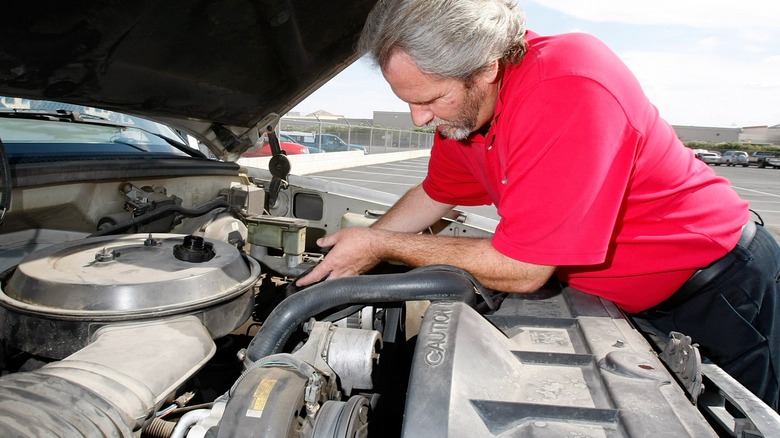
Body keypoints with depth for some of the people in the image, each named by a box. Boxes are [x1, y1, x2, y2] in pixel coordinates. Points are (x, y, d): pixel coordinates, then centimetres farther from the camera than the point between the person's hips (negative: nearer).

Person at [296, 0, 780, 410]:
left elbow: (521, 270, -35)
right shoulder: (462, 106, -11)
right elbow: (435, 195, 8)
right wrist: (356, 248, 1)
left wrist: (381, 245, -24)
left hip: (720, 280, -6)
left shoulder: (571, 87, -38)